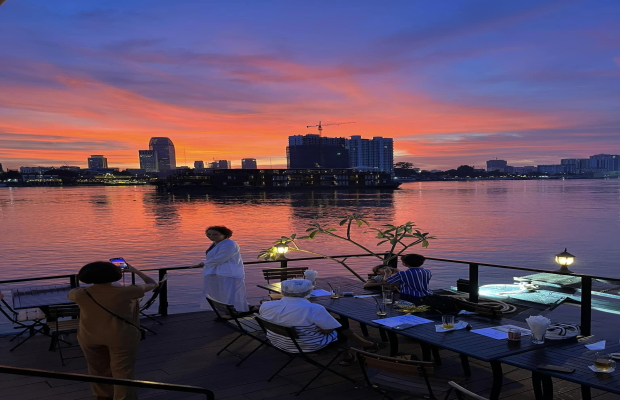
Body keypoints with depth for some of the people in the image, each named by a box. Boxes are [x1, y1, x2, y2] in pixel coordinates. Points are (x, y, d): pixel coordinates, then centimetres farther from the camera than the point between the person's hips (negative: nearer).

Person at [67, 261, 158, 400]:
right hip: (121, 337, -3)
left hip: (90, 337, 3)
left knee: (99, 368, 24)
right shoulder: (124, 292, -20)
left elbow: (69, 295, 11)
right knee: (122, 372, 12)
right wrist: (135, 271, 7)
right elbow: (153, 284, -5)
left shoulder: (81, 294, -15)